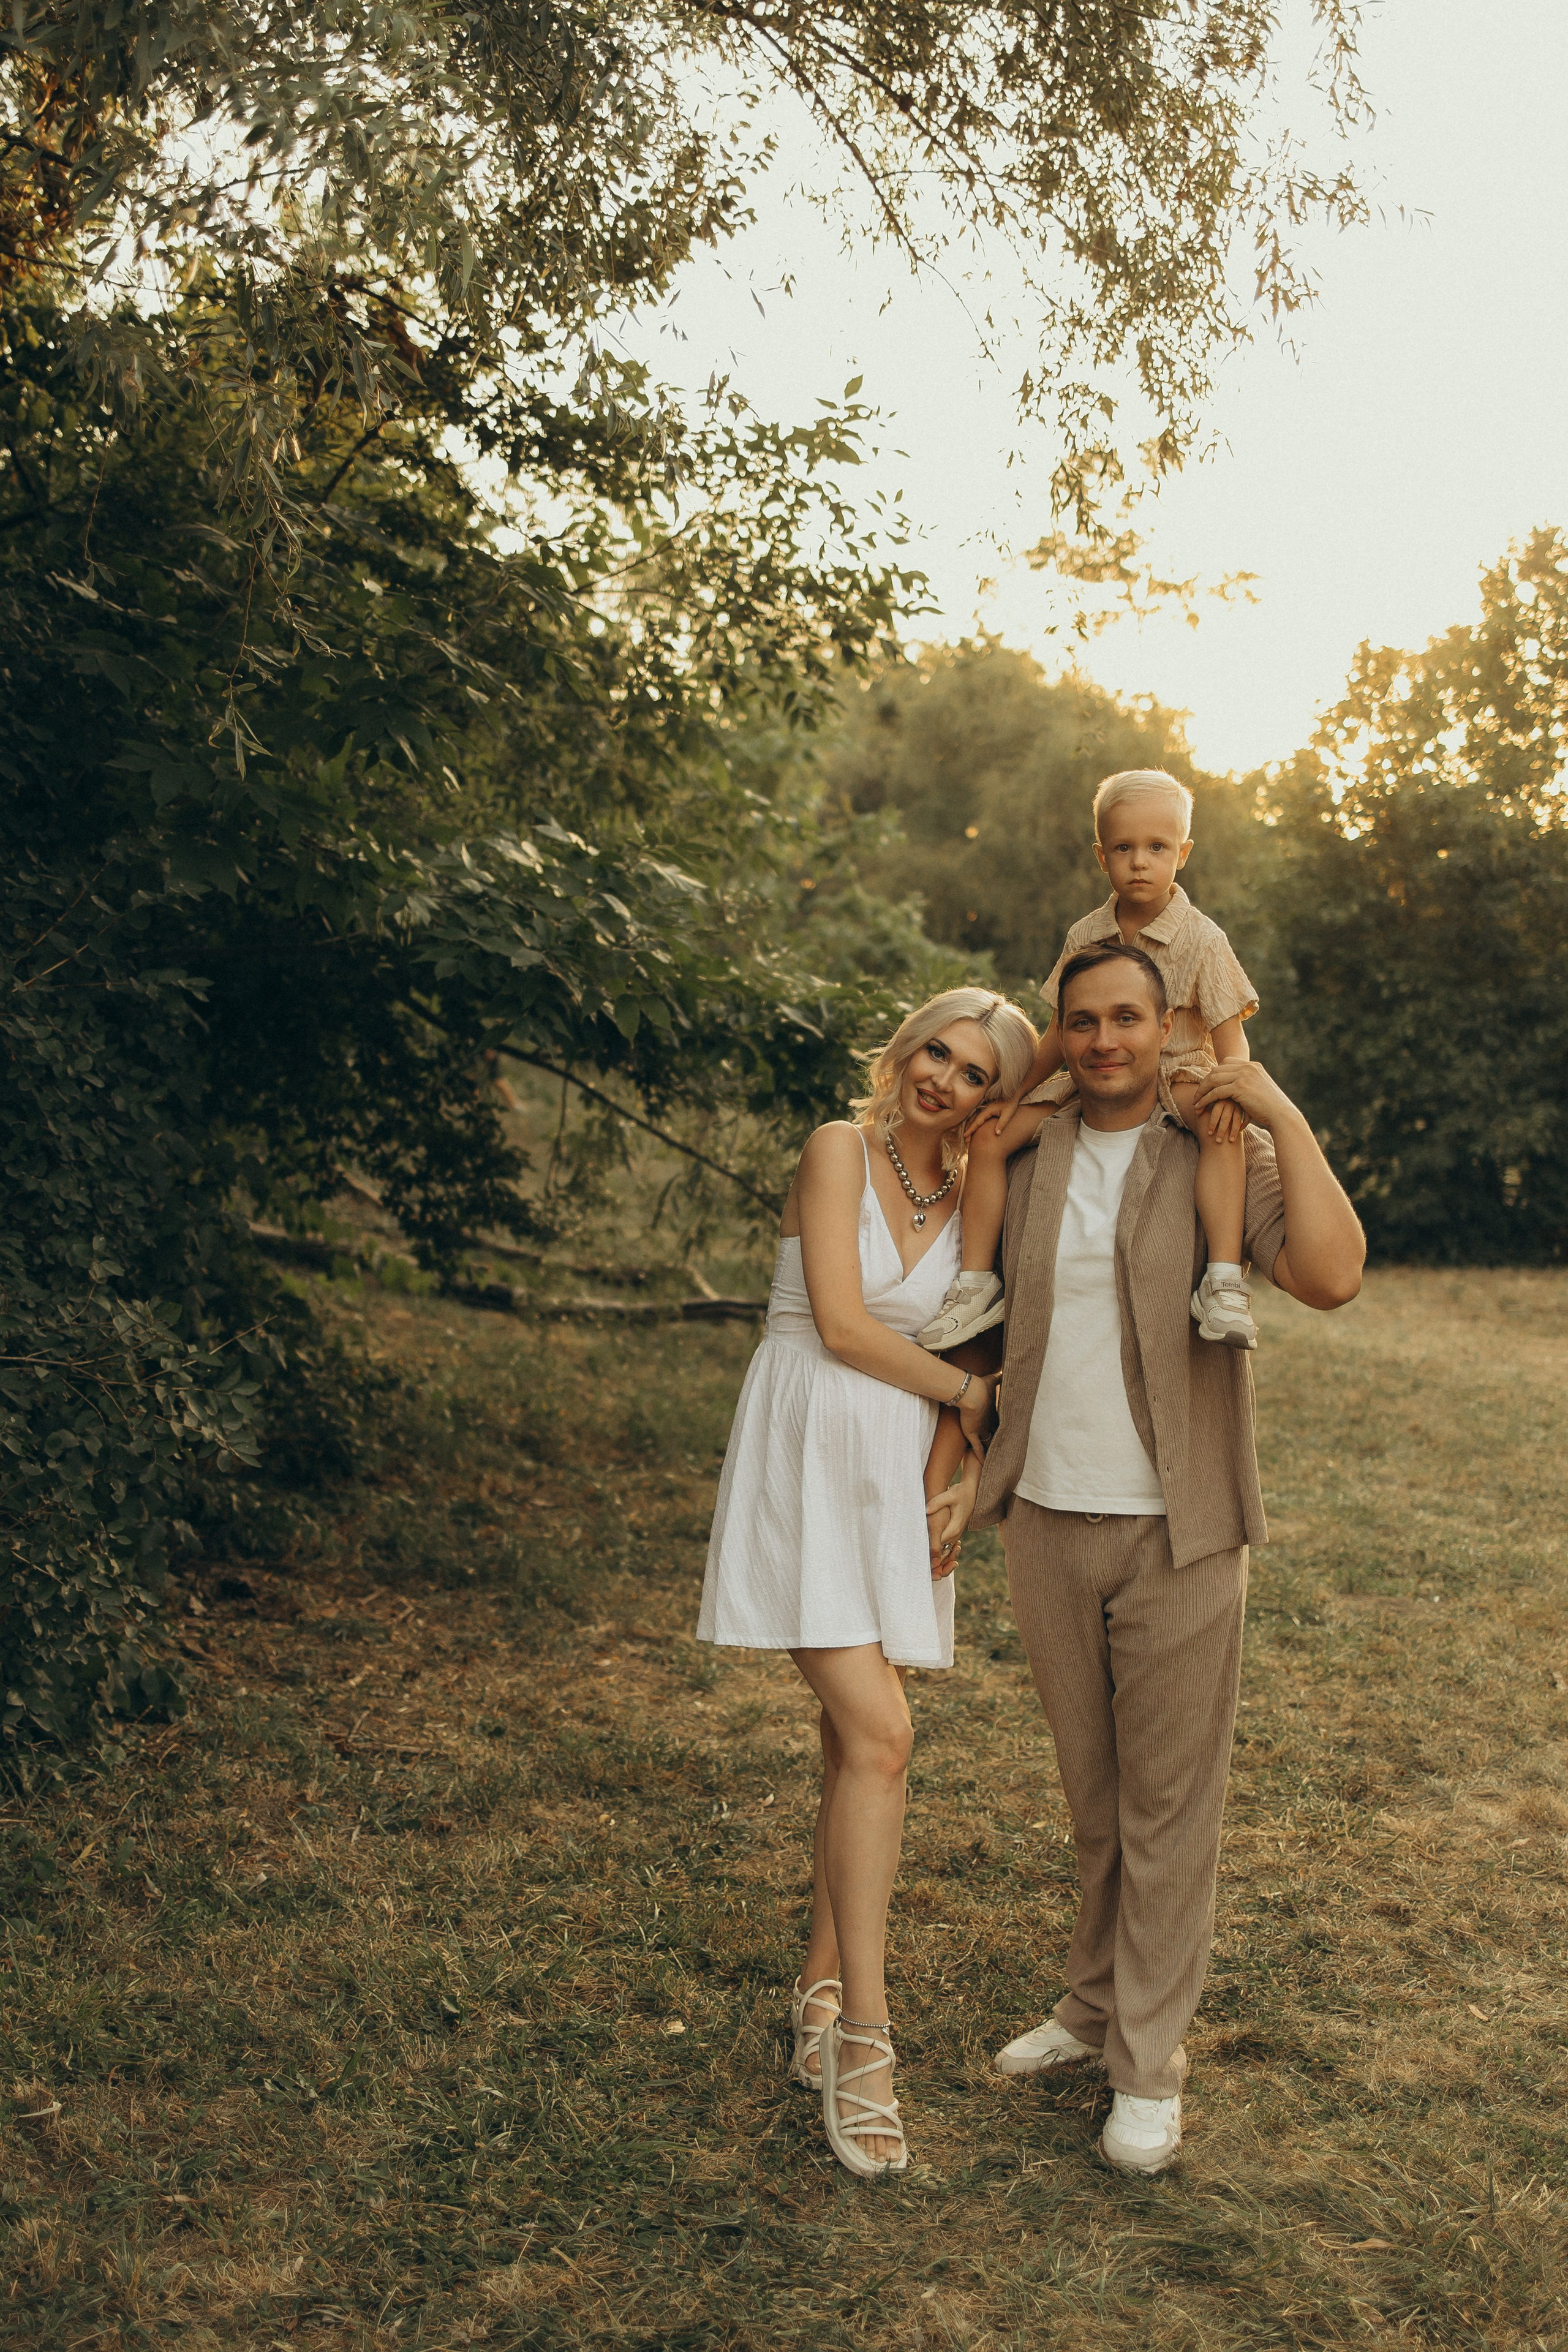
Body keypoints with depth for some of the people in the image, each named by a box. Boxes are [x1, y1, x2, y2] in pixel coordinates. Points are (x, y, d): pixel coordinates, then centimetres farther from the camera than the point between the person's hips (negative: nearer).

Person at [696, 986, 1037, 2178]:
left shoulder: (971, 1202, 11)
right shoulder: (840, 1148, -5)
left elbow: (967, 1357, 11)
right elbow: (841, 1325, -12)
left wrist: (963, 1470, -5)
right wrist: (971, 1392, -3)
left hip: (906, 1478, 5)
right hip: (810, 1462, -5)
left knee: (859, 1742, 7)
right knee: (880, 1734, -15)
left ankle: (823, 1992, 22)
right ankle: (863, 2034, -7)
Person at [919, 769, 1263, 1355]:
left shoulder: (1201, 939, -9)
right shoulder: (1085, 937, 3)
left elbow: (1230, 1036, -11)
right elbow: (1062, 1031, 13)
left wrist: (1230, 1090, -31)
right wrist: (1017, 1091, 7)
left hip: (1177, 1078, -5)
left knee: (1220, 1127, -38)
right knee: (991, 1136, -8)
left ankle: (1224, 1283, -42)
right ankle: (977, 1281, 0)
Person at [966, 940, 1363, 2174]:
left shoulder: (1223, 1155, -6)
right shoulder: (1025, 1164, 5)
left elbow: (1332, 1276, -22)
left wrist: (1285, 1117, -18)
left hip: (1176, 1530, -4)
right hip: (1048, 1522, 4)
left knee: (1170, 1802, 4)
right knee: (1093, 1792, 17)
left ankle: (1151, 2065, 15)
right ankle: (1096, 2004, 33)